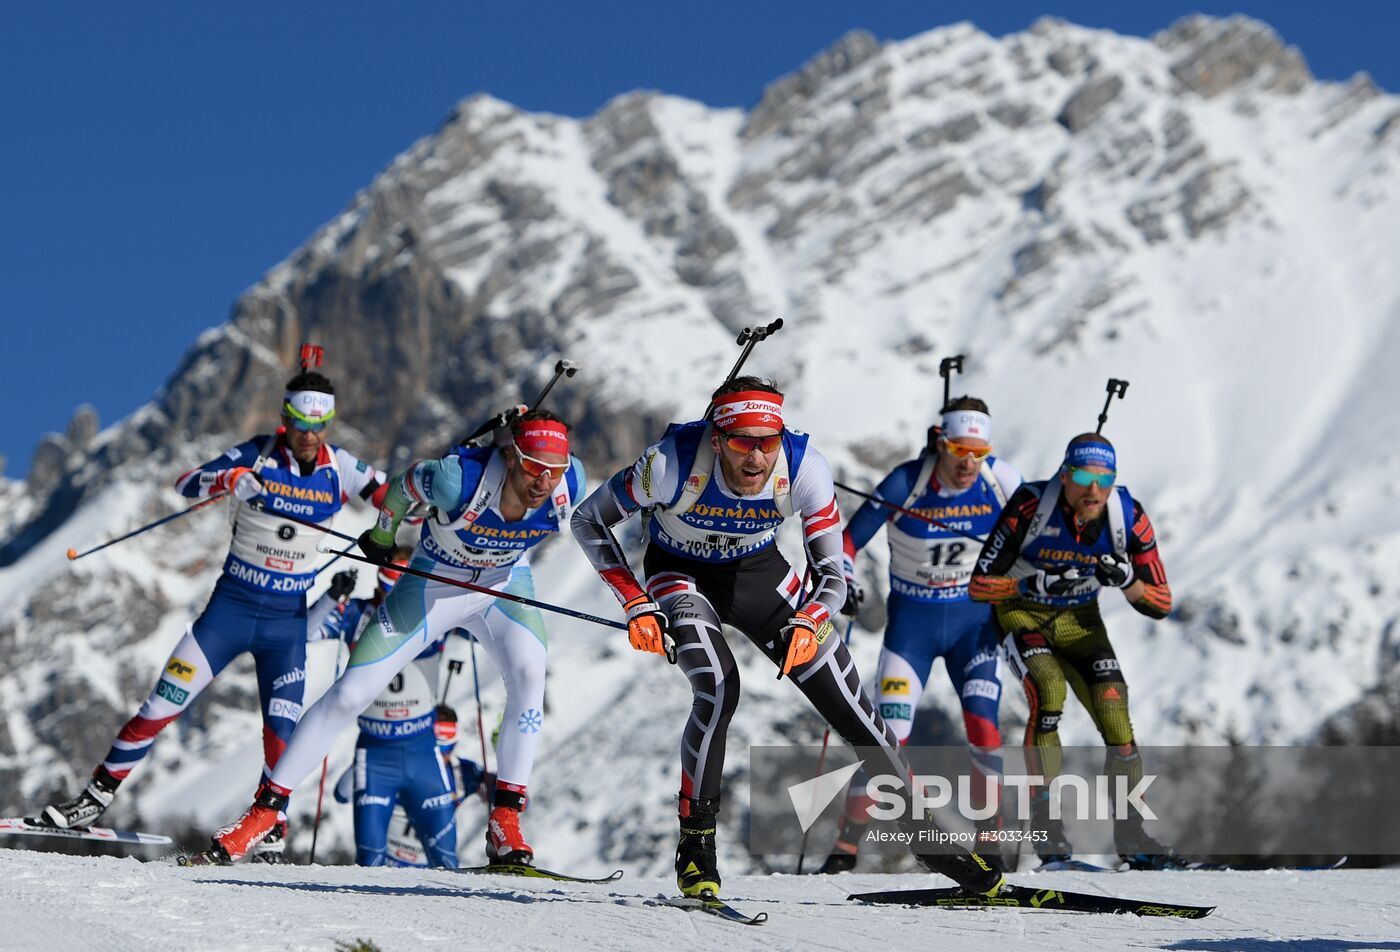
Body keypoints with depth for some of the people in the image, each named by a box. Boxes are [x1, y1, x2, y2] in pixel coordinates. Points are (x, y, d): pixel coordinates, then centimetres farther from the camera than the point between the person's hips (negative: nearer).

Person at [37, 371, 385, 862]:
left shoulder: (340, 468, -4)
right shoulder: (256, 455, -8)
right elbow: (185, 484, -16)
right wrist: (228, 480, -36)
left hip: (288, 621, 0)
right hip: (232, 604, 0)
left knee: (280, 733, -11)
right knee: (162, 706, -2)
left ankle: (272, 832, 5)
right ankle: (98, 794, 13)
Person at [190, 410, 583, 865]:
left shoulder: (568, 484, -28)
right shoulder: (457, 479, -37)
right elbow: (405, 483, -14)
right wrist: (382, 535, 5)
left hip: (504, 584, 2)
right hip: (431, 585, -2)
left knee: (529, 673, -28)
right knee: (349, 694, -6)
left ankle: (505, 822, -19)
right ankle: (265, 811, 6)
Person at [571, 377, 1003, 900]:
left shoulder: (805, 468, -29)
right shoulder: (674, 462, -34)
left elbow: (832, 576, -21)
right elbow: (588, 521, -18)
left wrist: (806, 624, -41)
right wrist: (636, 603, -24)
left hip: (759, 571, 2)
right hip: (681, 576, -2)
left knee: (849, 702, -3)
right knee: (718, 690, -28)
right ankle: (695, 847, -11)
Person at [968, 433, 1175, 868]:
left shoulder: (1129, 517, -20)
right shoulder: (1030, 506, -28)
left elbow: (1161, 604, -12)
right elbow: (979, 584, -23)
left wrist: (1126, 580, -32)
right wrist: (1038, 584, -37)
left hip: (1080, 619, 3)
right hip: (1021, 611, -3)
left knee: (1114, 710, -15)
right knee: (1048, 690, -29)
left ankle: (1130, 832, -2)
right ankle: (1044, 821, -20)